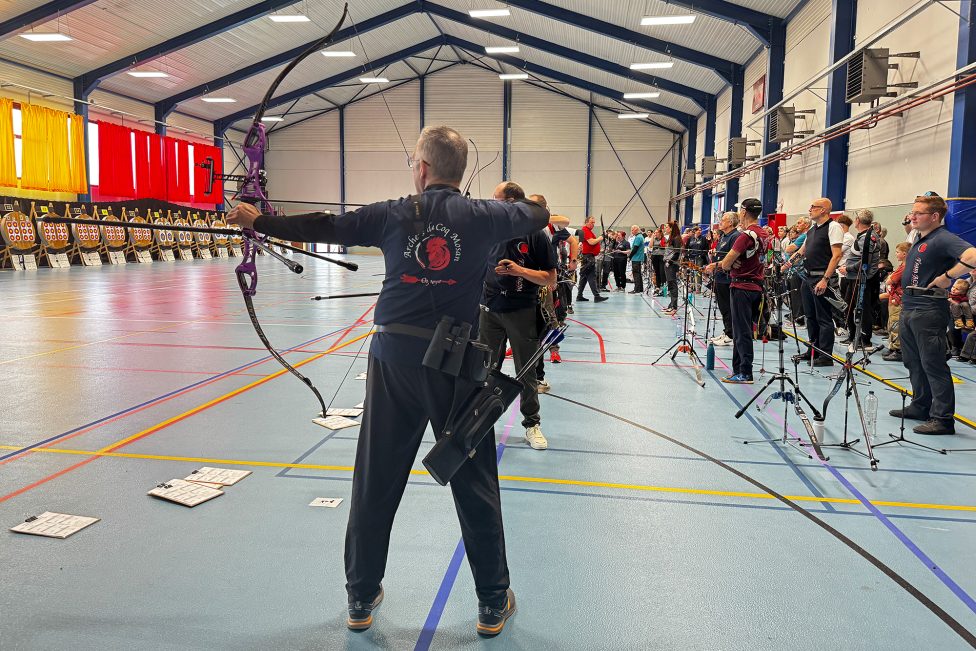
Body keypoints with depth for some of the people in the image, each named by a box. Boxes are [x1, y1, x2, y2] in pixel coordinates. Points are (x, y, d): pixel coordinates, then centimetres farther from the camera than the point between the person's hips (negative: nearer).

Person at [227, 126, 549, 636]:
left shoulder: (392, 215, 1)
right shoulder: (482, 216, -1)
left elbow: (319, 227, 9)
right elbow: (539, 216, 17)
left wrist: (257, 221, 23)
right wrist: (508, 199, 40)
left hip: (395, 359, 1)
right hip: (457, 364, -1)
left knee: (375, 482, 13)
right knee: (475, 483, 9)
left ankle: (361, 599, 27)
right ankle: (494, 604, 21)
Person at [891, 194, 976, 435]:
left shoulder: (943, 239, -14)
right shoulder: (919, 240, 16)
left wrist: (947, 277, -22)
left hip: (928, 311, -10)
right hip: (908, 308, 10)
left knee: (933, 365, -7)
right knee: (913, 363, 16)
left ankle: (943, 418, -2)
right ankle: (920, 406, 27)